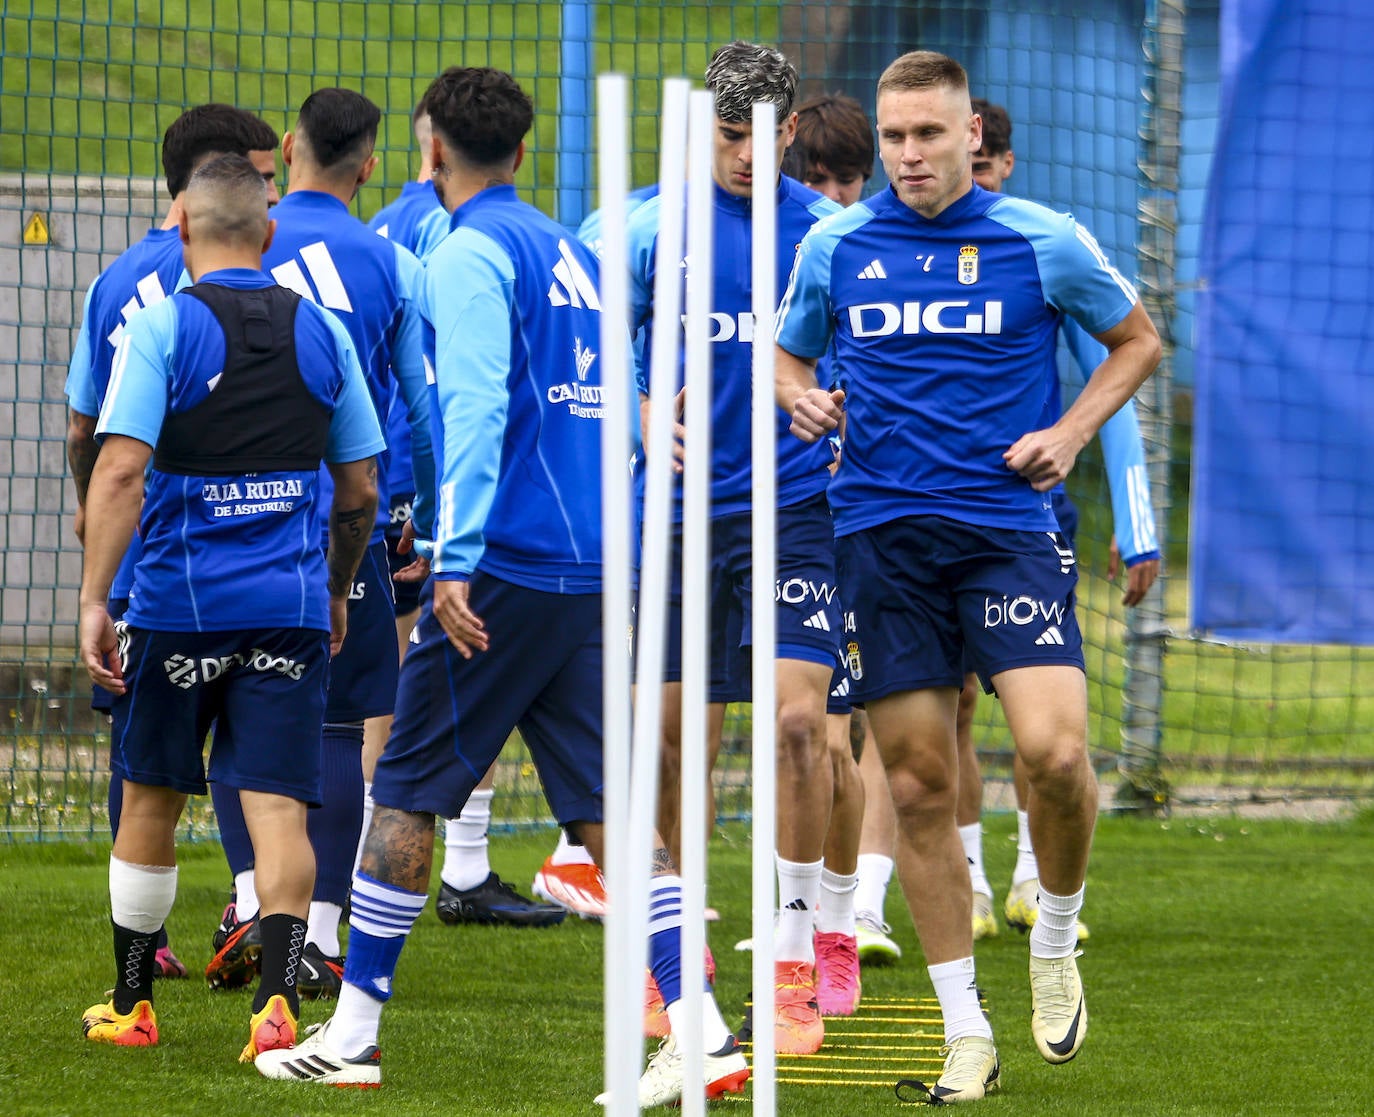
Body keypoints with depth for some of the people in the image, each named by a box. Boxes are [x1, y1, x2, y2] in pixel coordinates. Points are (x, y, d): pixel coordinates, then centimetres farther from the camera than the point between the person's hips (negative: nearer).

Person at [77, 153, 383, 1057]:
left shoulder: (161, 328, -6)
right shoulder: (321, 332, 6)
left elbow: (120, 472, -15)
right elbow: (362, 489, 12)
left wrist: (94, 600, -13)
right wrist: (336, 593, 26)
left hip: (178, 602, -2)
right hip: (291, 606, 2)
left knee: (151, 802, 13)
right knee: (278, 806, -2)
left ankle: (132, 1005, 23)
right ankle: (277, 999, -20)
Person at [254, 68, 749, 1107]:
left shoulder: (470, 255, -6)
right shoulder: (571, 252, 18)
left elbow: (475, 409, -17)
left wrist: (454, 557, -22)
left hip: (508, 563, -7)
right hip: (593, 569, 7)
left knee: (406, 793, 2)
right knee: (608, 805, 3)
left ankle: (353, 1033, 6)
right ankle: (699, 1029, -7)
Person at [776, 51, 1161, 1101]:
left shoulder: (1044, 242, 0)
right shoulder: (834, 247, 6)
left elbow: (1137, 340, 14)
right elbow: (789, 352, 23)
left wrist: (1068, 435, 0)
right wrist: (803, 398, 0)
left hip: (1009, 523, -2)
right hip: (883, 532, 2)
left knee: (1054, 750, -19)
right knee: (920, 786, 1)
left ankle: (1057, 936, 10)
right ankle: (965, 1031, 10)